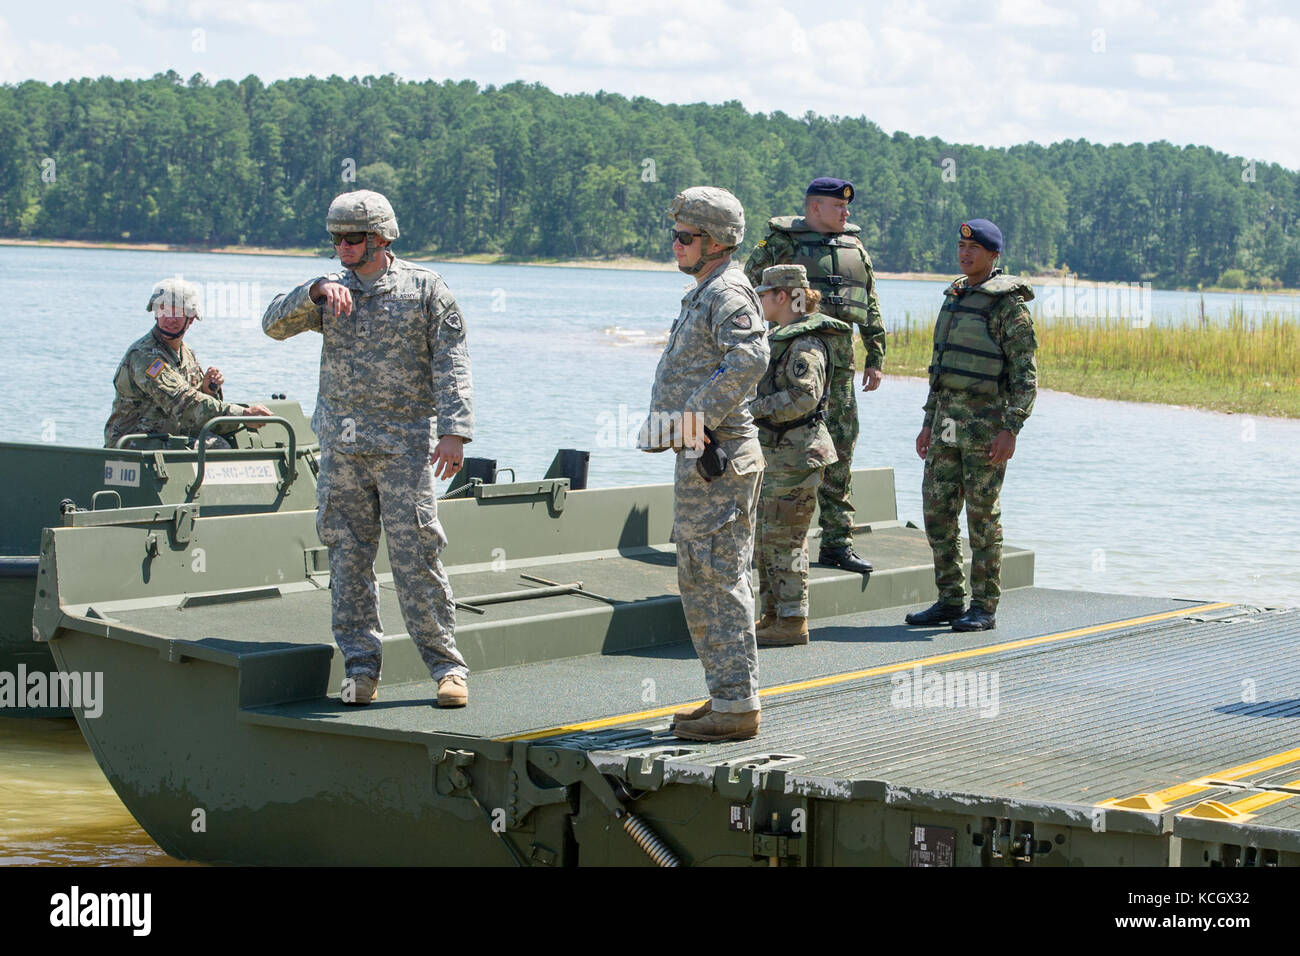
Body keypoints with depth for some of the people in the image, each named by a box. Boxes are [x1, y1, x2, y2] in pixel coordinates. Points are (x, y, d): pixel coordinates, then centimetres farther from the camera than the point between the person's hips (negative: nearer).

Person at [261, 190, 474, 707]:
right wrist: (315, 293, -14)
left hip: (406, 443, -4)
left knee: (416, 558, -7)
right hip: (342, 445, 4)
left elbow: (450, 363, -4)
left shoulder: (424, 287, 2)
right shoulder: (330, 291, 13)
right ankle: (360, 668, 10)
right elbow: (273, 324, 2)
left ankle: (446, 665, 0)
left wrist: (454, 431, -15)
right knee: (348, 556, 3)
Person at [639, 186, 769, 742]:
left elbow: (749, 360, -30)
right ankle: (725, 696, 22)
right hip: (698, 458, 11)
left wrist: (698, 417, -25)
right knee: (699, 585, 15)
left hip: (718, 459, -11)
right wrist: (679, 422, 13)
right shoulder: (703, 294, 19)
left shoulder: (728, 293, -13)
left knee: (721, 582, -8)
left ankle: (737, 706, -4)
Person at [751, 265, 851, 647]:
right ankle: (772, 617, 21)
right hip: (775, 452, 10)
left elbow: (803, 396, -24)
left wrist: (756, 409, -20)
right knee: (765, 536, 14)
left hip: (795, 453, -10)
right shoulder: (779, 336, 17)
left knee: (784, 539, -6)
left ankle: (792, 622, -1)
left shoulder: (806, 343, -15)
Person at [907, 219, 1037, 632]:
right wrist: (929, 422, 19)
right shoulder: (954, 297, 15)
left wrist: (1011, 428, -20)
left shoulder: (1009, 305, -9)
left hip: (986, 423, -8)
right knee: (937, 511, 7)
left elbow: (1026, 375, -12)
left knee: (982, 516, -3)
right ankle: (949, 601, 16)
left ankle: (985, 607, 4)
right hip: (947, 422, 8)